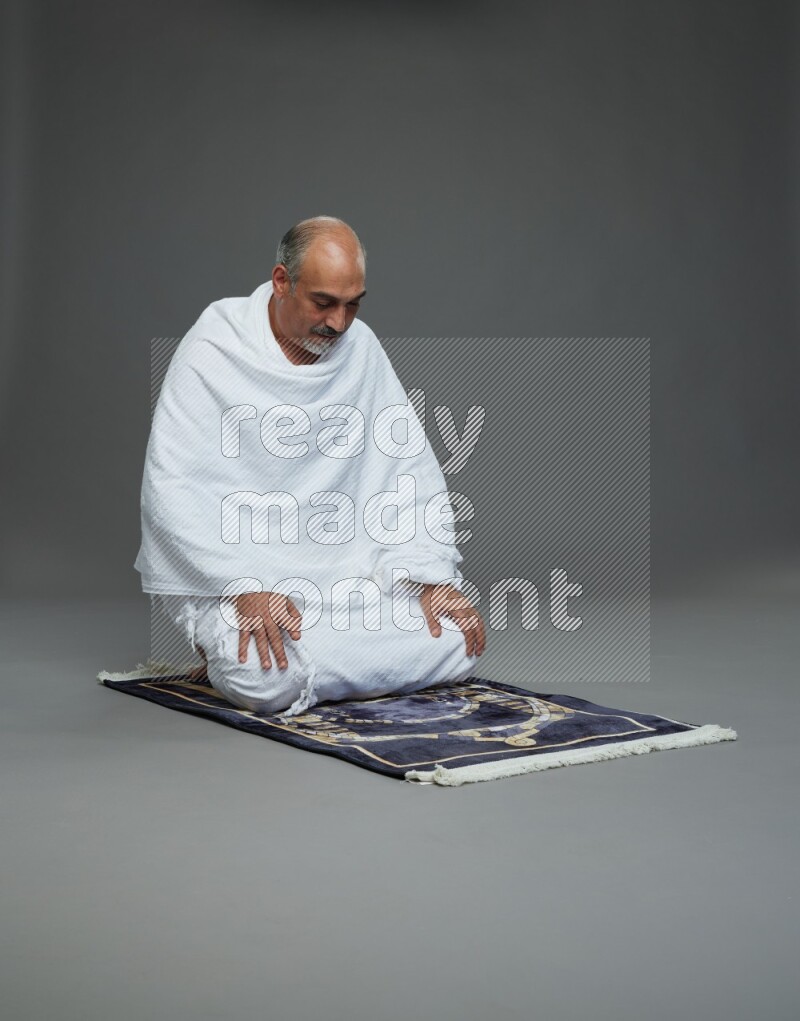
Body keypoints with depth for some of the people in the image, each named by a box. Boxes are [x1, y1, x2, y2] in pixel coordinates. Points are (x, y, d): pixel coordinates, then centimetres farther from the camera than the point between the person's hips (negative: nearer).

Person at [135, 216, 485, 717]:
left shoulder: (360, 347, 3)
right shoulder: (214, 351, -11)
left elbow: (413, 466, 5)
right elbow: (171, 489, -17)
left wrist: (435, 576, -6)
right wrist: (247, 587, -27)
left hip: (345, 571, 5)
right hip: (231, 575, -5)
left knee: (458, 644, -13)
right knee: (267, 678, -33)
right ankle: (231, 648, 1)